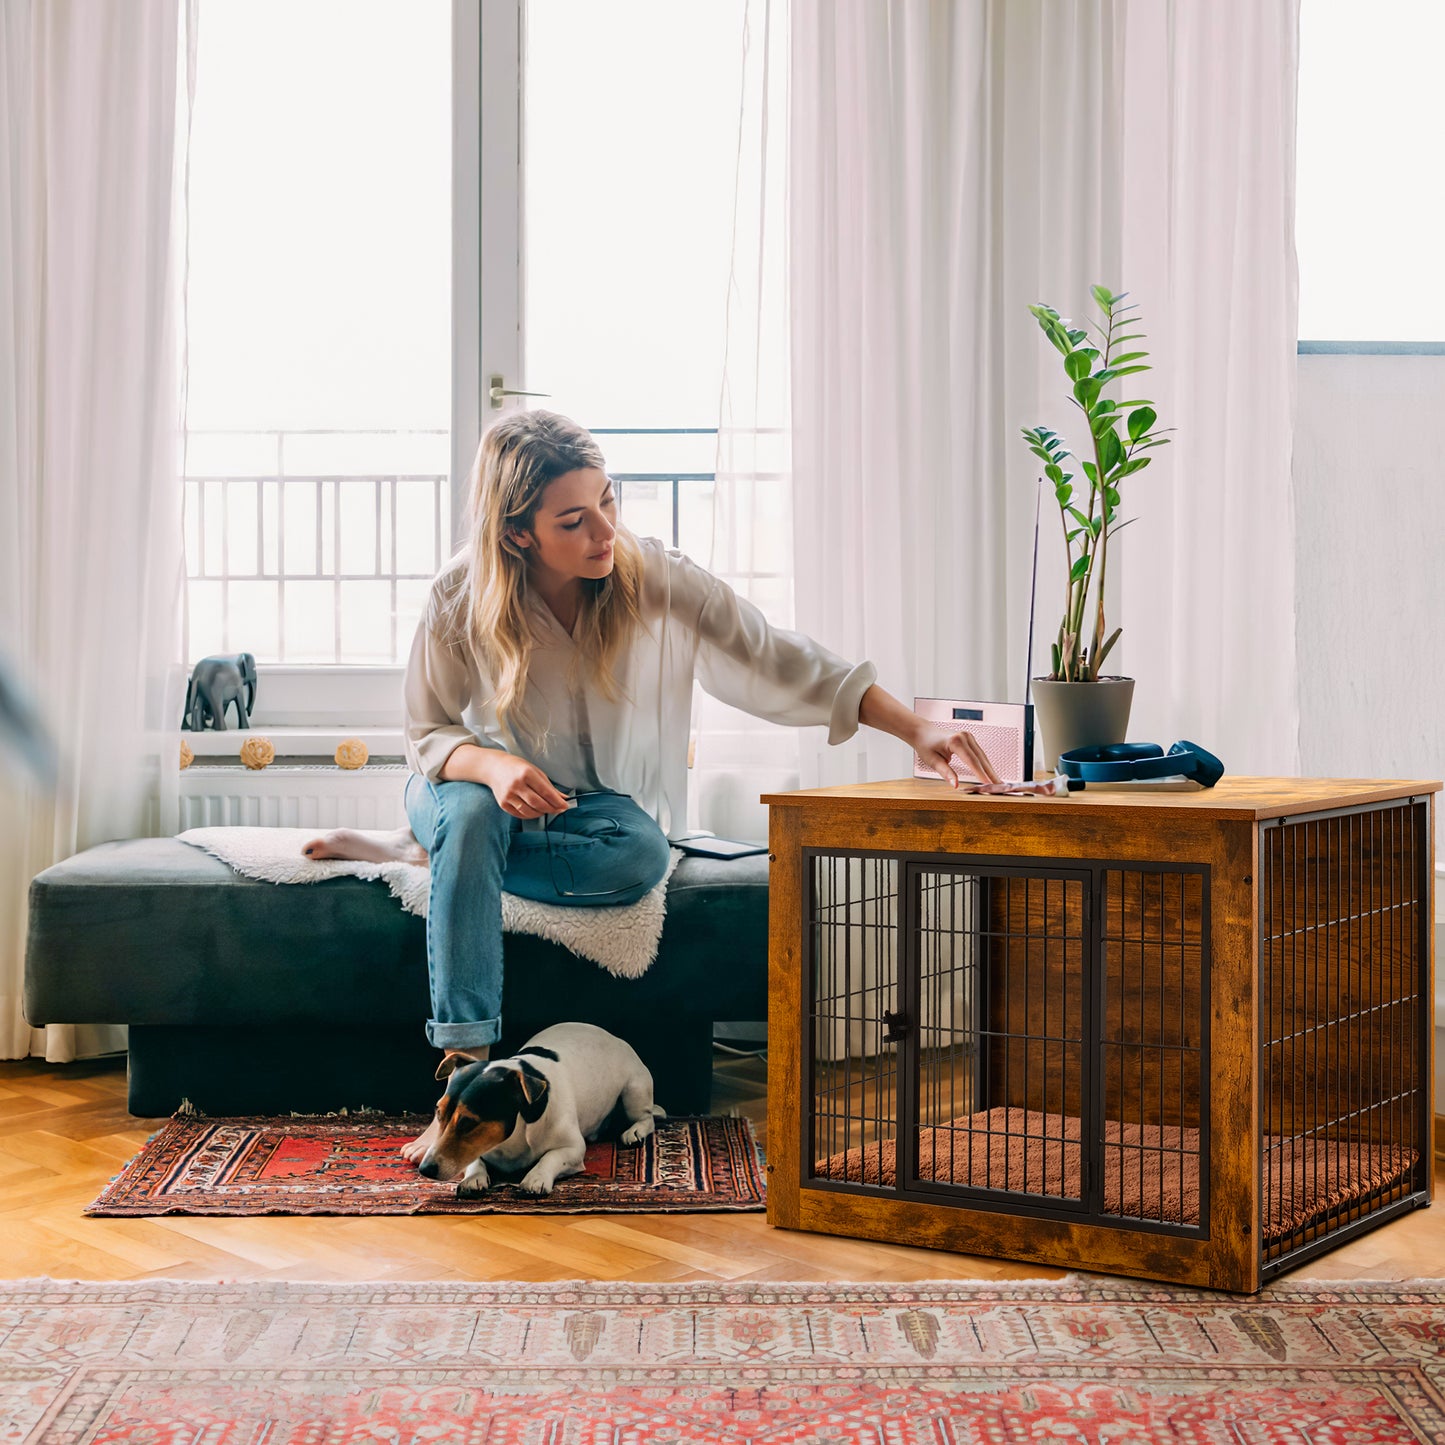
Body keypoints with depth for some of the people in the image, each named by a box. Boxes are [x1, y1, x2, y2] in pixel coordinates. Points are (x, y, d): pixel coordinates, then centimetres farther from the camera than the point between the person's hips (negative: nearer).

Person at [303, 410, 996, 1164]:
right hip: (481, 784, -1)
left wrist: (914, 728, -28)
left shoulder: (656, 579, -18)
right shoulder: (461, 599, -19)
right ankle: (464, 1072, -39)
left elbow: (781, 661, -19)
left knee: (644, 854, -33)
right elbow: (428, 738, -10)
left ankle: (420, 848, -15)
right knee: (470, 812, -37)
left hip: (593, 800, 1)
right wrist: (493, 766, -34)